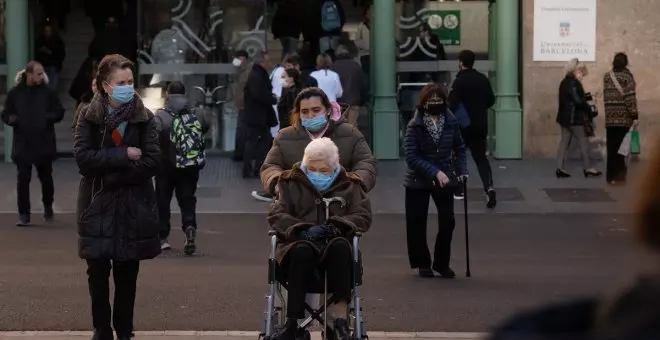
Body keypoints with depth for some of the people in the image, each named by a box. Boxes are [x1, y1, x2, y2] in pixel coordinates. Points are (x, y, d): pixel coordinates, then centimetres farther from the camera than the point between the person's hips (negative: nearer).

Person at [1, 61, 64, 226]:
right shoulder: (15, 93, 0)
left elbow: (59, 112, 5)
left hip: (44, 144, 1)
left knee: (46, 177, 11)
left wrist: (49, 117, -15)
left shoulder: (48, 92, 0)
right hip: (23, 144, -1)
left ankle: (48, 207, 34)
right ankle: (24, 214, 2)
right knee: (23, 179, -4)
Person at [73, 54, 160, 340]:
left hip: (134, 206, 0)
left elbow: (152, 161, -10)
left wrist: (110, 174, -15)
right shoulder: (89, 117, -1)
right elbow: (83, 158, -13)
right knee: (98, 271, 1)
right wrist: (124, 155, -17)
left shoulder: (144, 118, 0)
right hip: (98, 205, 0)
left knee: (127, 273, 5)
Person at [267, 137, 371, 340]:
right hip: (299, 242, 0)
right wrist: (303, 229, -16)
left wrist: (333, 227, -15)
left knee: (340, 246, -37)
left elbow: (363, 216, 4)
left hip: (334, 242, 1)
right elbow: (276, 215, 4)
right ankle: (292, 323, -40)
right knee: (302, 251, -38)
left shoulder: (349, 185, 16)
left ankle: (340, 317, -42)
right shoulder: (291, 183, 15)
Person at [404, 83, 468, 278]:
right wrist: (435, 172, -25)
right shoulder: (415, 125, -12)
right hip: (418, 181, -2)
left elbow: (460, 148, 9)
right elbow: (411, 157, -18)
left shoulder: (451, 122, -4)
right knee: (417, 224, 6)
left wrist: (462, 171, -5)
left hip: (443, 180, 2)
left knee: (448, 222, -4)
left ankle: (442, 263, 13)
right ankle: (422, 264, 24)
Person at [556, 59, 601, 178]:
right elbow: (577, 101, -22)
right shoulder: (573, 83, -17)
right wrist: (588, 107, -7)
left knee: (565, 141, 9)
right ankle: (587, 168, 5)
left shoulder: (565, 82, 12)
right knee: (584, 141, 0)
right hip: (574, 118, -9)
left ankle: (560, 168, 6)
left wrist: (587, 97, 12)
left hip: (565, 117, 9)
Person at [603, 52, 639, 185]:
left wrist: (609, 110, 13)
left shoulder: (607, 76, 8)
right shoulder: (627, 75, -6)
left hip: (610, 117, 4)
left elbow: (606, 95, 7)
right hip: (624, 117, -4)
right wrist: (634, 116, -10)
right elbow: (630, 96, -11)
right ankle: (618, 175, -1)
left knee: (611, 146, 7)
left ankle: (611, 175, 10)